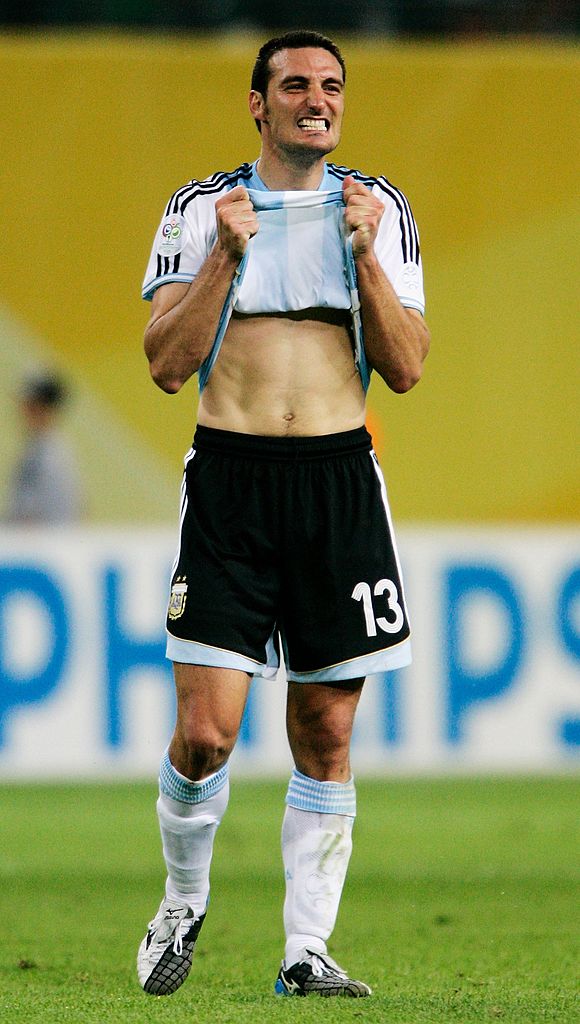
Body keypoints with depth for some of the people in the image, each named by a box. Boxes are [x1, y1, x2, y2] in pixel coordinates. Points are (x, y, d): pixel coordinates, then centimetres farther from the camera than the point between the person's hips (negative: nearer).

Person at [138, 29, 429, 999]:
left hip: (341, 482, 2)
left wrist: (364, 256, -9)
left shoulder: (378, 210, 9)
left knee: (326, 732, 2)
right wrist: (228, 255, -13)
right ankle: (183, 904, 16)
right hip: (231, 481, -2)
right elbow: (167, 364, -3)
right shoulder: (200, 209, 4)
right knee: (206, 730, -9)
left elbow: (405, 369, 3)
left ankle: (306, 949, 8)